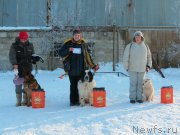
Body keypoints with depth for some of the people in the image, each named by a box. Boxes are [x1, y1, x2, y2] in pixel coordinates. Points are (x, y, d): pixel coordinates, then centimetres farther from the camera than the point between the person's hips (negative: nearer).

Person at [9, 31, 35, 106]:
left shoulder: (30, 45, 9)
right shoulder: (14, 46, -2)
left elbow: (33, 55, 19)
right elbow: (12, 56, -12)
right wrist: (15, 65, -23)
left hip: (28, 69, 3)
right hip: (18, 69, -2)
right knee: (18, 85, -1)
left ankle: (25, 100, 11)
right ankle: (18, 101, 7)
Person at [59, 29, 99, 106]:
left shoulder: (83, 44, 10)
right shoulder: (68, 44, 6)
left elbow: (88, 56, 15)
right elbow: (61, 54, 4)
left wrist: (93, 66, 13)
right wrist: (68, 50, -13)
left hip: (82, 69, 1)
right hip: (72, 69, -1)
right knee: (73, 86, 1)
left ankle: (80, 100, 5)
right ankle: (73, 101, 8)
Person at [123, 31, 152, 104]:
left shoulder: (145, 46, 8)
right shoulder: (130, 46, -2)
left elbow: (149, 56, 15)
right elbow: (125, 57, -1)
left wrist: (148, 66, 6)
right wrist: (126, 67, -5)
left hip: (142, 69, 3)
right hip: (132, 69, -3)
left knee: (140, 83, 4)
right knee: (133, 83, -3)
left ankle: (139, 98, 11)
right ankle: (132, 98, 3)